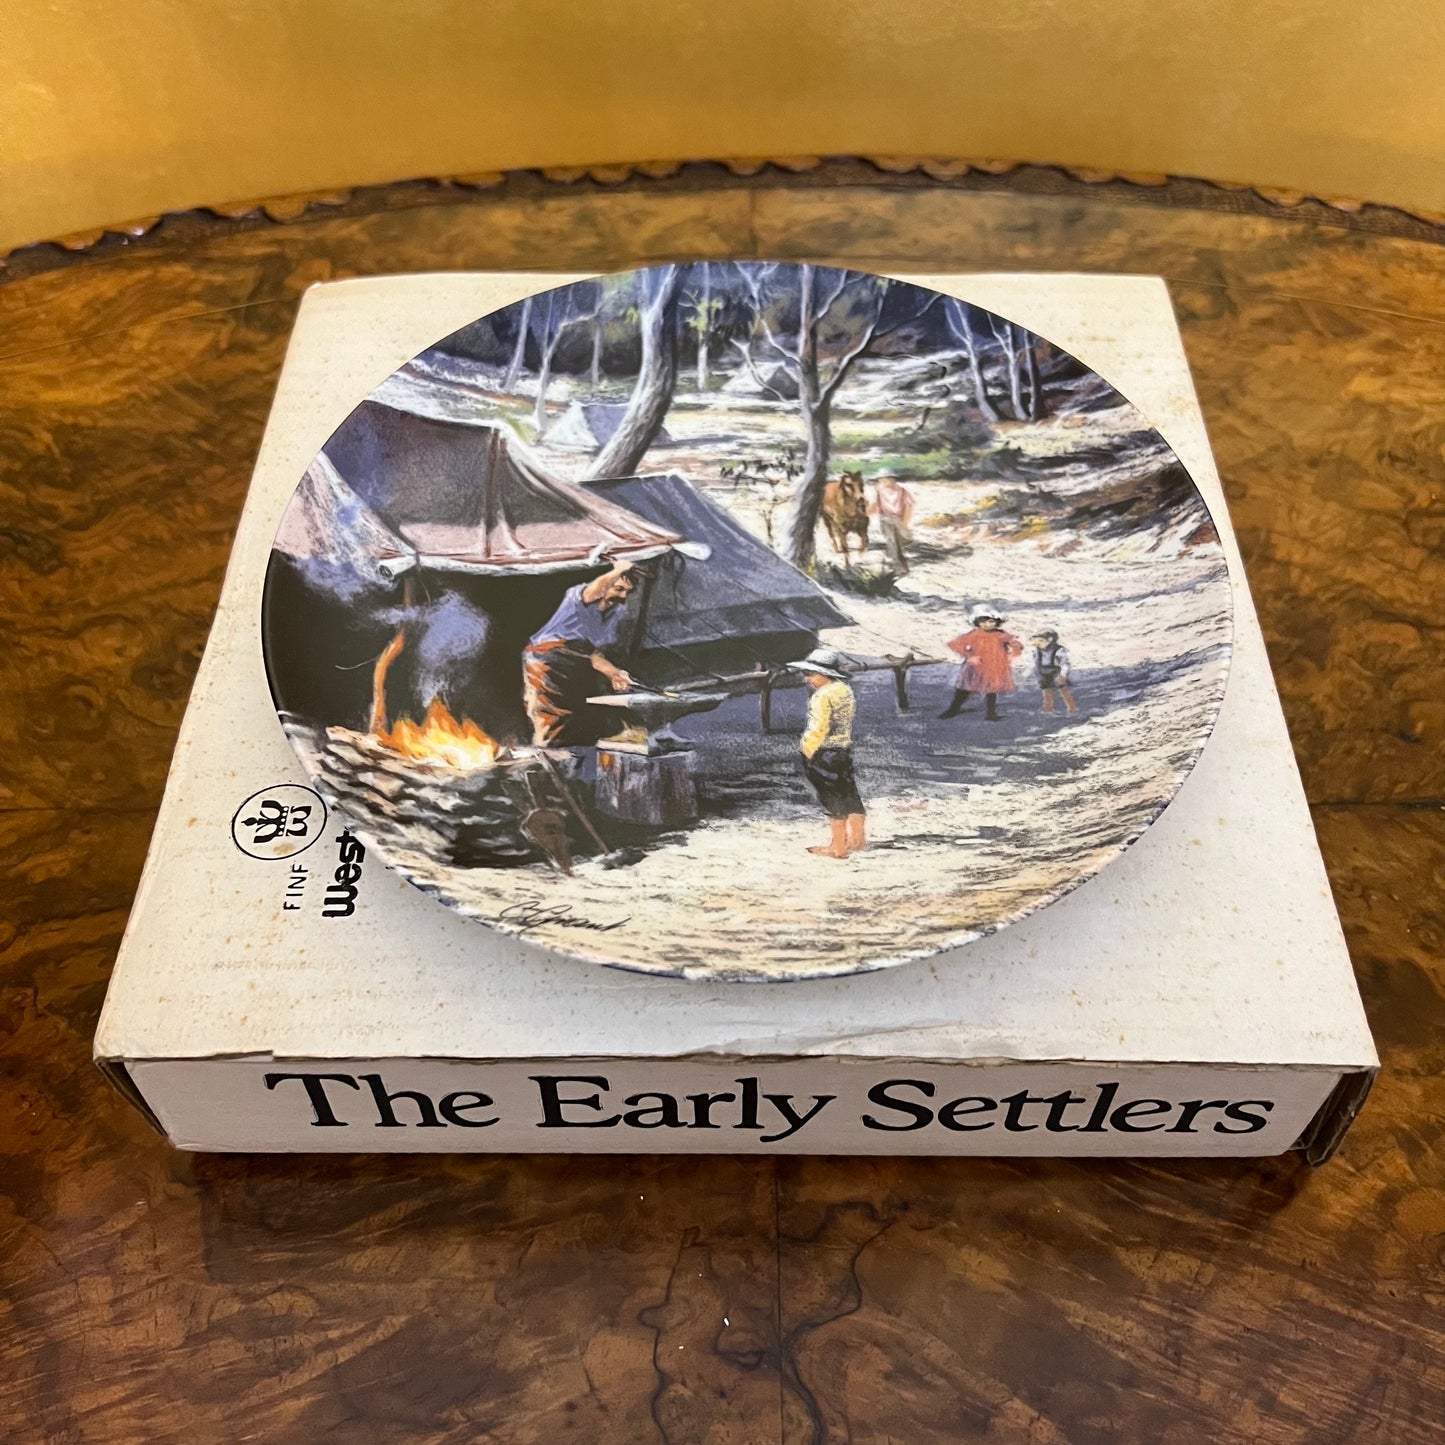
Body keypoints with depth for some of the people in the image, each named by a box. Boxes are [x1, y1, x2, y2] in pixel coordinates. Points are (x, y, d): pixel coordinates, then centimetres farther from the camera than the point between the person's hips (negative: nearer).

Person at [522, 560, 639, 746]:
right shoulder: (577, 596, -11)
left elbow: (597, 655, -1)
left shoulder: (619, 615, 3)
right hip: (545, 657, -6)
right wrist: (618, 570, -25)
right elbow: (594, 592, -38)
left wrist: (614, 674, -19)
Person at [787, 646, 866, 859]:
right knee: (849, 795, 16)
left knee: (833, 800, 2)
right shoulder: (846, 690, 7)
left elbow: (818, 729, -22)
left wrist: (807, 751, -12)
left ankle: (838, 847, 11)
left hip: (824, 754, -8)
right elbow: (844, 723, 10)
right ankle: (857, 839, 26)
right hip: (845, 750, 8)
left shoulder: (822, 696, -20)